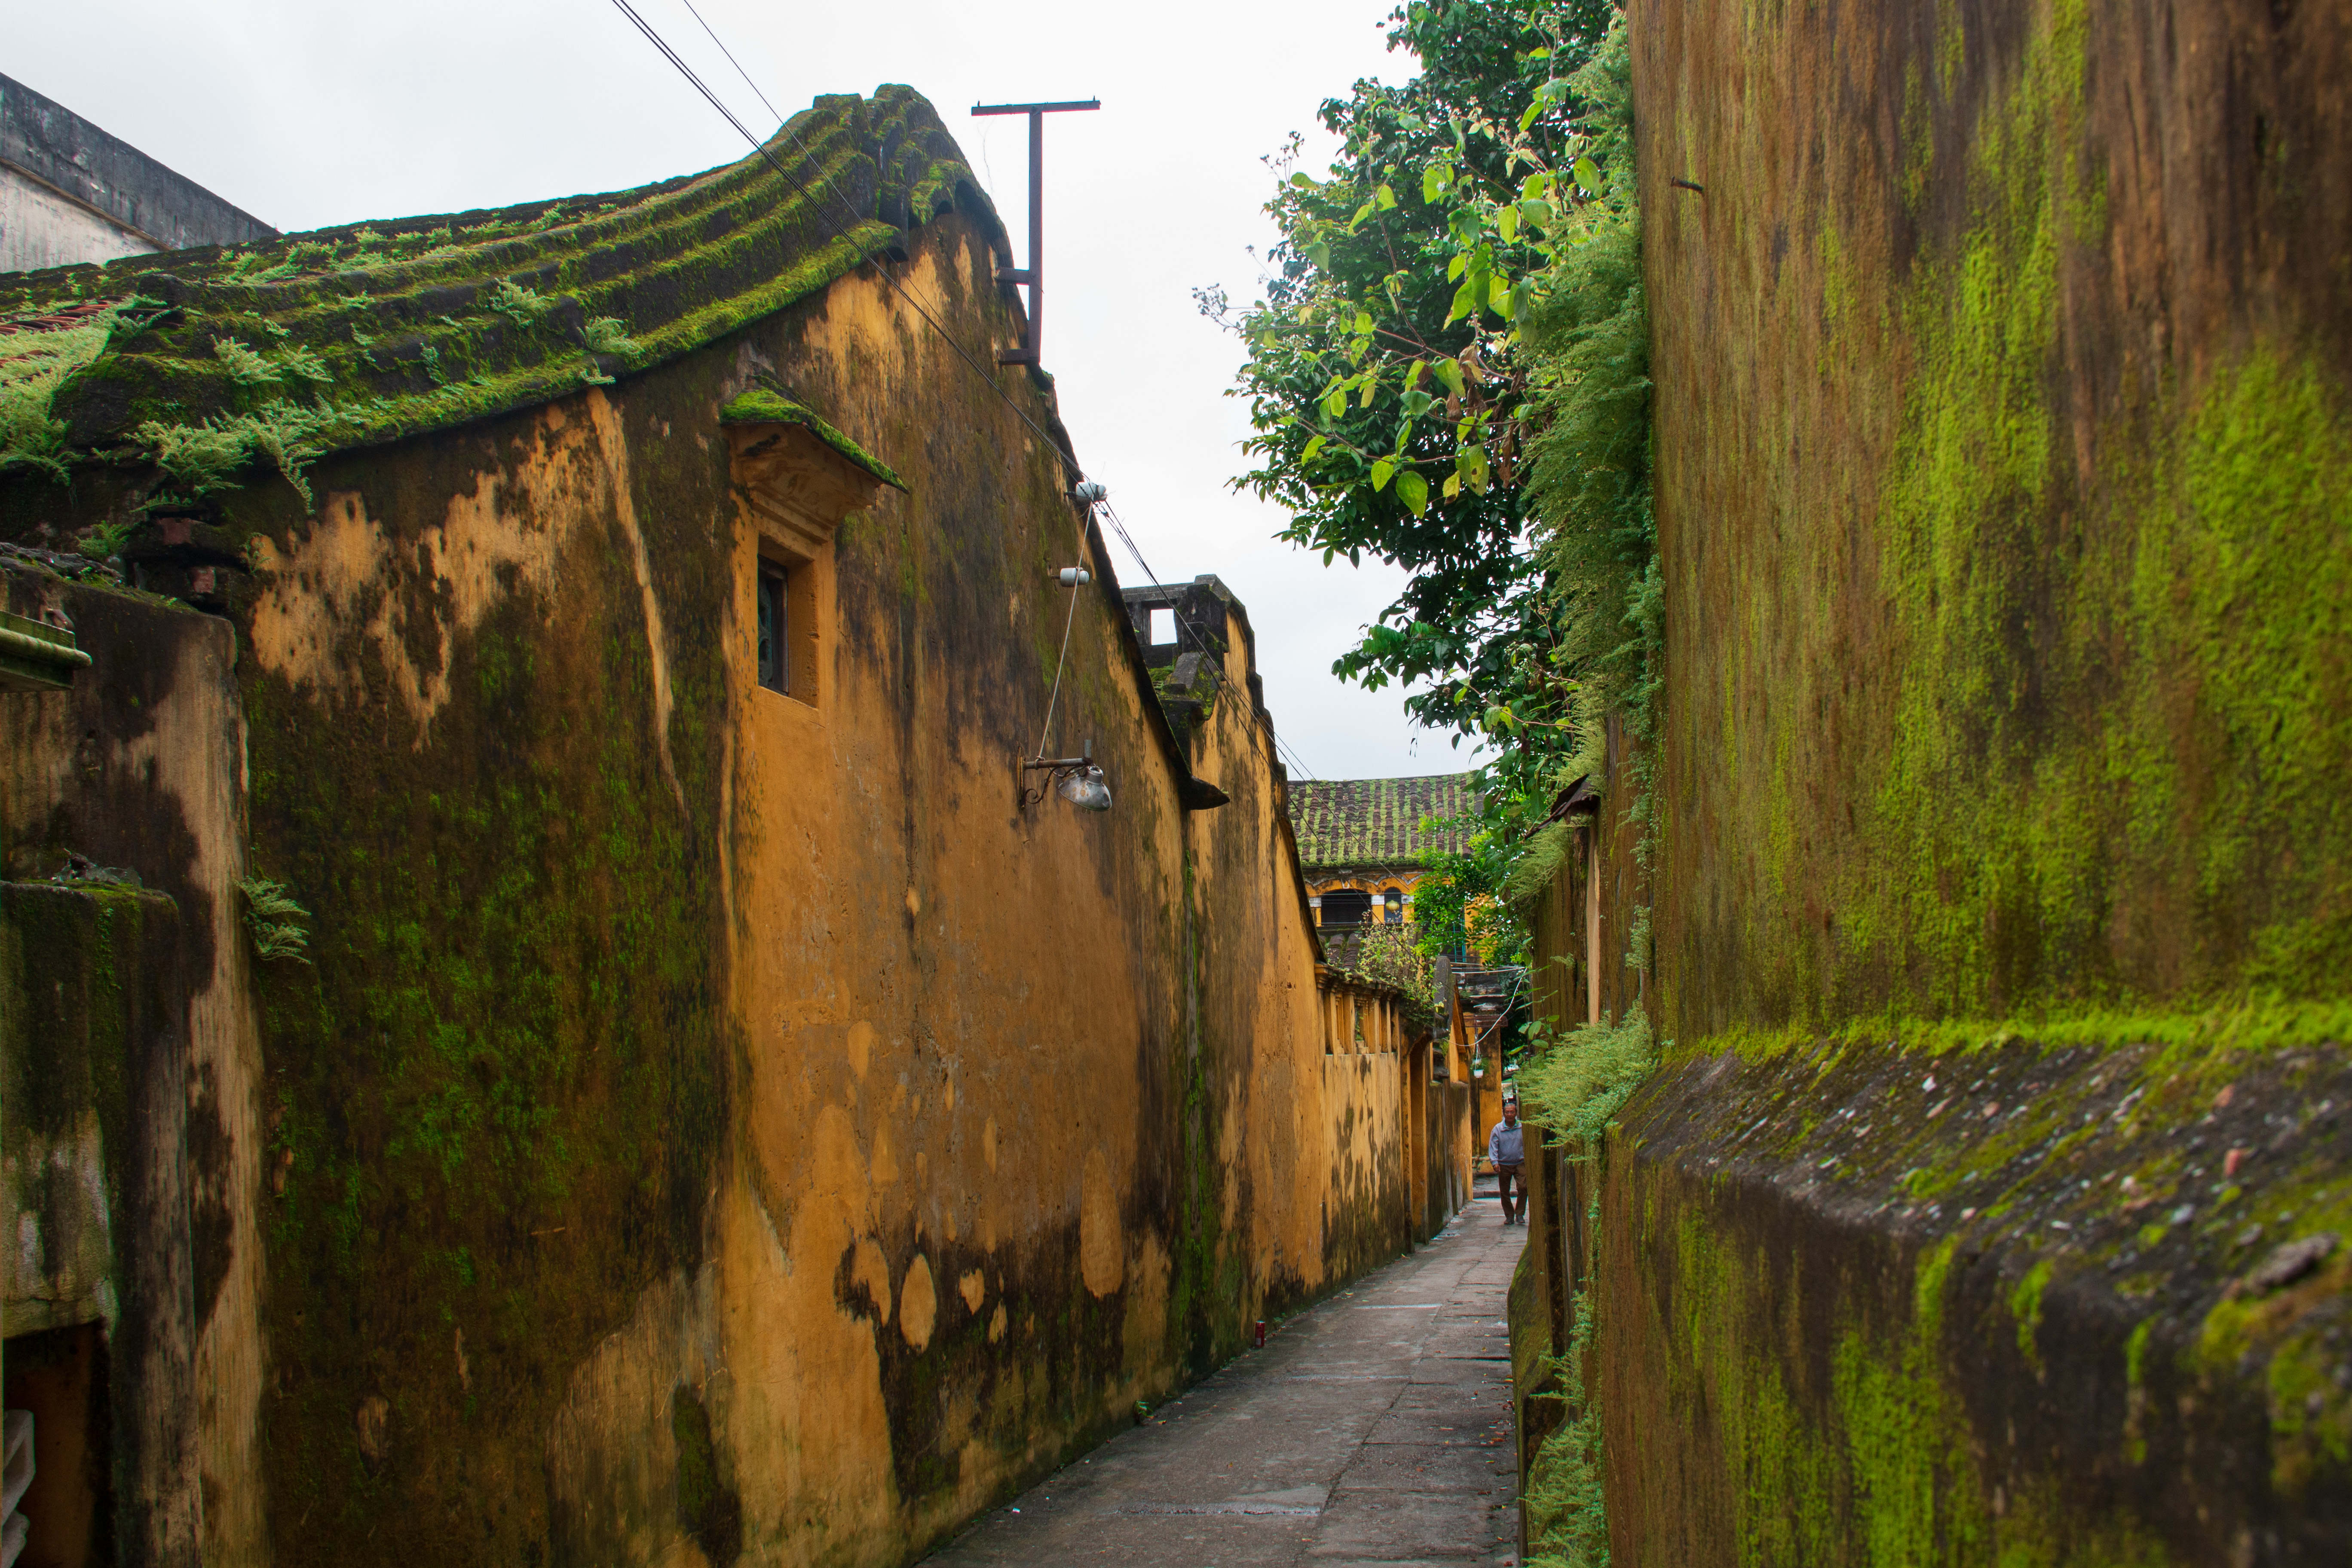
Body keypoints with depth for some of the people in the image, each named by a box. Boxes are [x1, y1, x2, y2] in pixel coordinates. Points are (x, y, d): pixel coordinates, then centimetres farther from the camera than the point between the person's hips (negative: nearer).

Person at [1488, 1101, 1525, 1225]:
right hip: (1504, 1165, 1)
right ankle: (1509, 1216, 18)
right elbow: (1493, 1146, -3)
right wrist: (1494, 1162, -14)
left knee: (1523, 1187, -15)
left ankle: (1519, 1213, -1)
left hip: (1520, 1163, -1)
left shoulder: (1522, 1128, 1)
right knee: (1504, 1192, 5)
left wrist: (1528, 1159, 3)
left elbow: (1528, 1144, 10)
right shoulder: (1498, 1129, -1)